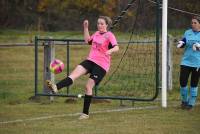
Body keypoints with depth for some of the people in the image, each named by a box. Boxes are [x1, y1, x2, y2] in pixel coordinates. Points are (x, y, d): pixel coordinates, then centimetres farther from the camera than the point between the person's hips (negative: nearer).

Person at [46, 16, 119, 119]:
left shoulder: (109, 35, -8)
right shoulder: (97, 34, 15)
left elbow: (116, 47, -23)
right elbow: (87, 40, 29)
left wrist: (110, 51, -45)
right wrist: (85, 27, 21)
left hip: (101, 65, -6)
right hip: (90, 60, 6)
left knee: (88, 86, -9)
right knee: (75, 73, -19)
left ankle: (85, 113, 2)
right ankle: (56, 87, -41)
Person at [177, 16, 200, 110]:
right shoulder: (187, 33, 6)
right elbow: (183, 43, 10)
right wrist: (181, 43, -12)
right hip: (186, 62, 2)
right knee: (183, 81, -5)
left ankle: (191, 103, 17)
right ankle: (184, 100, 18)